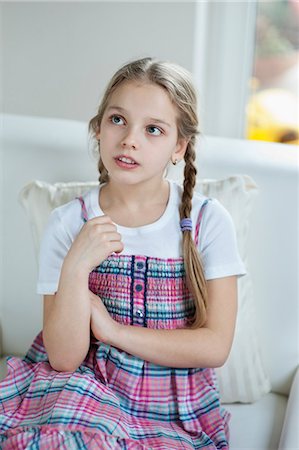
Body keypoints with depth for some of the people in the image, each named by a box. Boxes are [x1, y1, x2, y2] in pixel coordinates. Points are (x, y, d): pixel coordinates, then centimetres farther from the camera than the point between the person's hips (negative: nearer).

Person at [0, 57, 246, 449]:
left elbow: (215, 347, -10)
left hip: (173, 412, 0)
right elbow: (63, 358, -11)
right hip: (85, 385, 0)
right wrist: (76, 267, -25)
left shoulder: (208, 221, -8)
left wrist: (112, 329, -14)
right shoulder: (67, 223, -7)